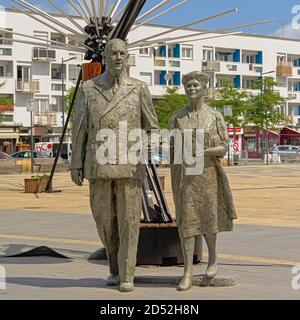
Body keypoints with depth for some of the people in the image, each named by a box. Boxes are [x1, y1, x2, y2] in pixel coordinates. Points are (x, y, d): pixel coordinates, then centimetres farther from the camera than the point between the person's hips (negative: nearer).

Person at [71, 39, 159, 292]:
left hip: (130, 166, -1)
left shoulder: (139, 89, 2)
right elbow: (80, 129, 5)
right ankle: (116, 266, 28)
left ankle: (126, 275, 5)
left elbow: (151, 127, 8)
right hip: (99, 165, 1)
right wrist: (76, 165, 0)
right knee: (104, 220, 6)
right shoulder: (88, 89, 4)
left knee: (128, 220, -3)